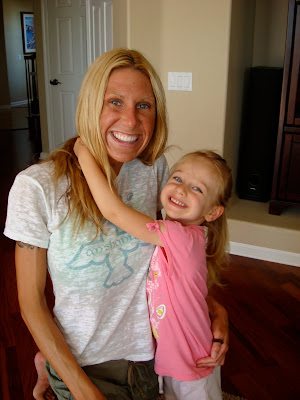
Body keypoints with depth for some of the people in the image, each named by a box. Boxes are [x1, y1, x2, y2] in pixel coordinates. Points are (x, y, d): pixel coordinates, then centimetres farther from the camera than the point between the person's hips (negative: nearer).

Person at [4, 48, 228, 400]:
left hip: (147, 354, 4)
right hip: (82, 365, -4)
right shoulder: (36, 187, -23)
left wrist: (215, 308, -8)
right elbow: (31, 303, -15)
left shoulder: (155, 168, -11)